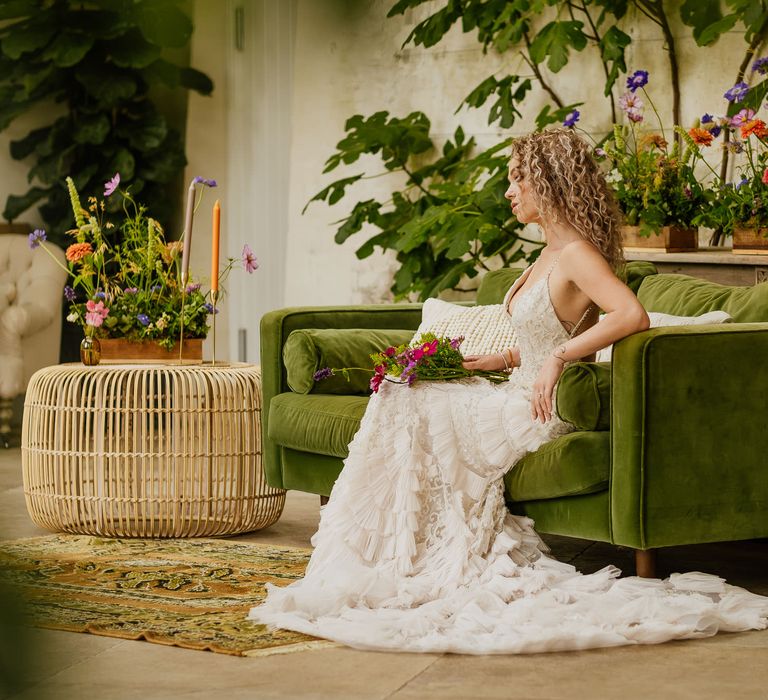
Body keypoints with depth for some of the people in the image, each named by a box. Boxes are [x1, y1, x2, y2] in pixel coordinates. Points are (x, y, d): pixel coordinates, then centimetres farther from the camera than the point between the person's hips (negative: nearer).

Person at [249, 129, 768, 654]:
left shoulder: (578, 255, -17)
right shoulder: (553, 253, 13)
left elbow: (632, 315, -32)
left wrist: (558, 357, -29)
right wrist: (498, 359, 7)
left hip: (548, 408, -9)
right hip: (525, 395, 9)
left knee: (417, 411, -12)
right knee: (403, 398, -1)